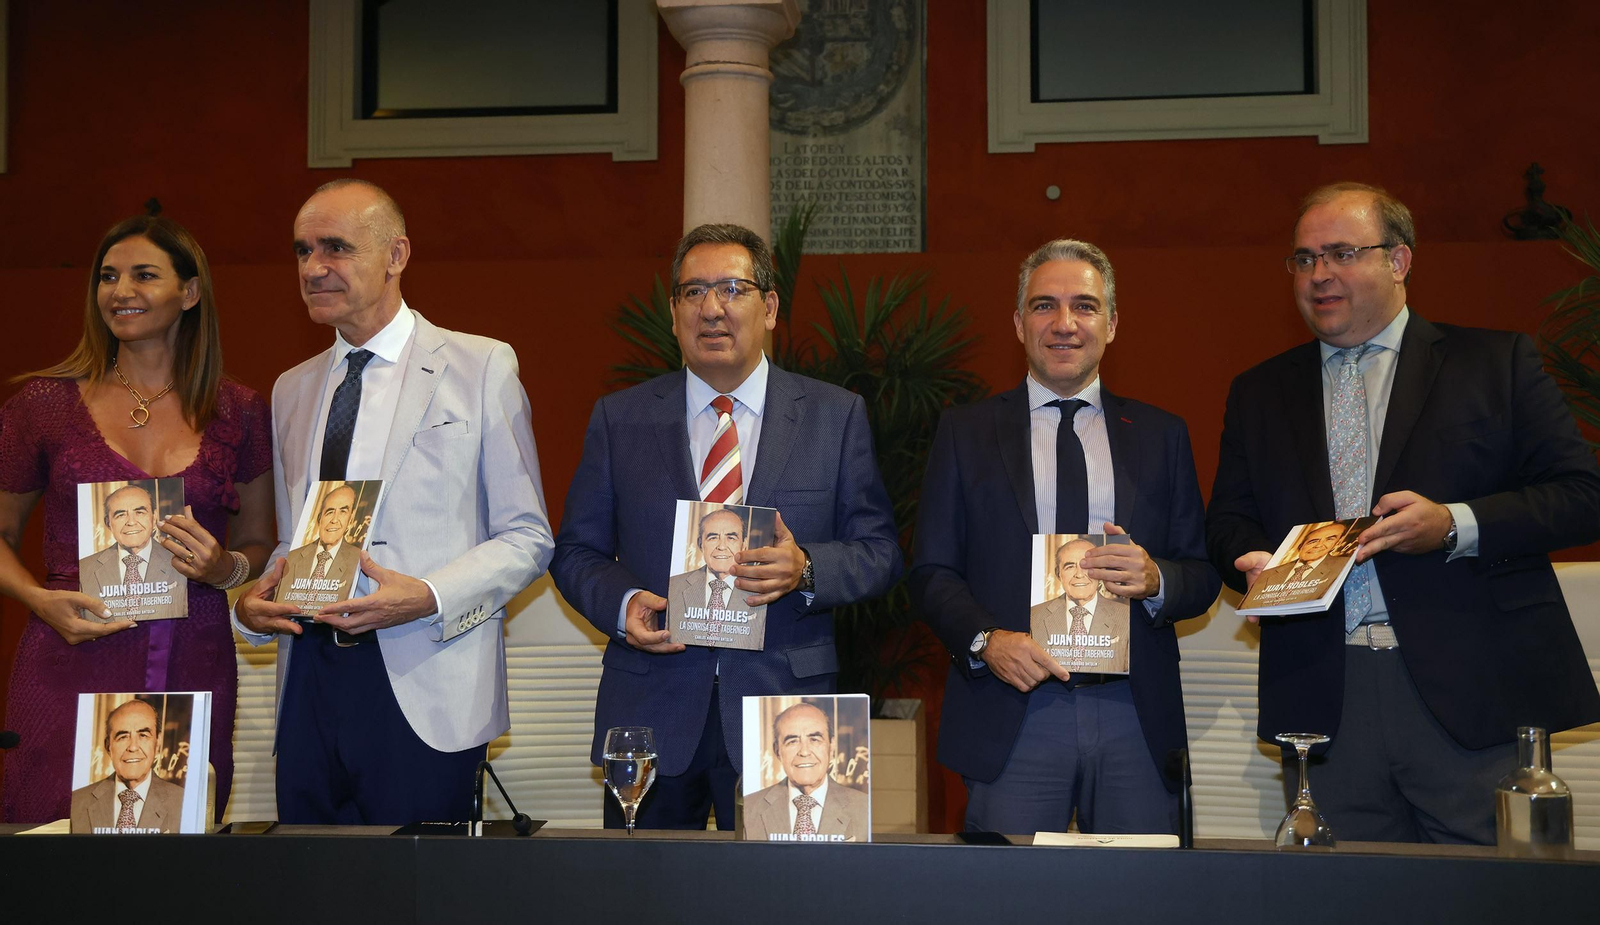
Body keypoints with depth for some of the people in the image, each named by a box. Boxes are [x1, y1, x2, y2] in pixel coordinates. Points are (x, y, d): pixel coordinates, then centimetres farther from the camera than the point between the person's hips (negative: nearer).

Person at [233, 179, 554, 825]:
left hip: (426, 693, -4)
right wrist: (252, 605, 1)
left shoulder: (481, 367, 1)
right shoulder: (291, 391, 17)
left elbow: (529, 537, -1)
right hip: (309, 685, 4)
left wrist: (428, 598, -16)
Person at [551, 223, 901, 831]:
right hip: (651, 713, 1)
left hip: (785, 710, -1)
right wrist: (621, 605, -10)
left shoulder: (836, 416, 5)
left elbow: (879, 552, 4)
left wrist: (804, 570, -15)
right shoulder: (619, 420, 8)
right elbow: (576, 551, 10)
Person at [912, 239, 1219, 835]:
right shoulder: (965, 432, 9)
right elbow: (932, 573, 6)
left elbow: (1203, 577, 11)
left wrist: (1155, 580, -11)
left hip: (1136, 717, 2)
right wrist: (985, 640, -12)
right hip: (1012, 717, -1)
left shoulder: (1161, 435, 13)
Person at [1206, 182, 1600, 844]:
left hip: (1470, 695, -2)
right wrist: (1254, 561, -6)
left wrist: (1455, 525, -14)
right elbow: (1227, 521, 18)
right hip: (1328, 705, 3)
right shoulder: (1258, 394, 17)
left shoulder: (1495, 362, 7)